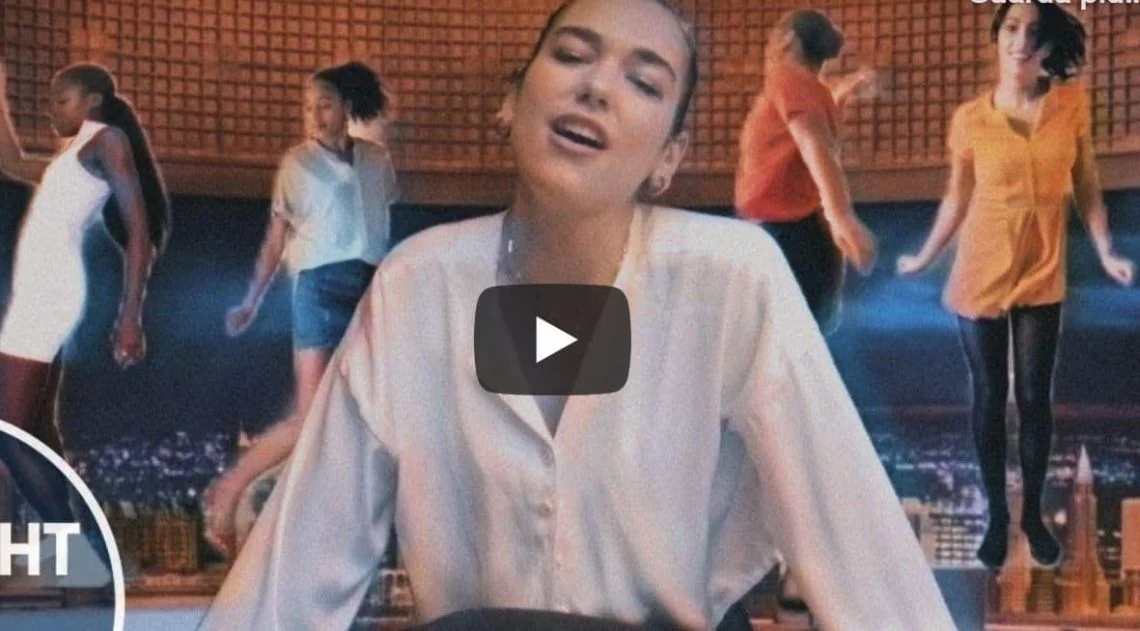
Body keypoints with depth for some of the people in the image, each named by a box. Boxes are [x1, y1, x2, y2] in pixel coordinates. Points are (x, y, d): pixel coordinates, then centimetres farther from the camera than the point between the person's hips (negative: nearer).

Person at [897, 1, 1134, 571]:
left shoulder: (1073, 106, -5)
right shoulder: (970, 119, -7)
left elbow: (1086, 188, 3)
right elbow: (957, 199, 5)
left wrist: (1106, 253, -5)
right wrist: (924, 258, 10)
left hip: (1042, 275, 1)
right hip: (981, 273, 0)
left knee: (1034, 398, 7)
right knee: (989, 398, 8)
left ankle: (1034, 514, 23)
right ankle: (996, 515, 21)